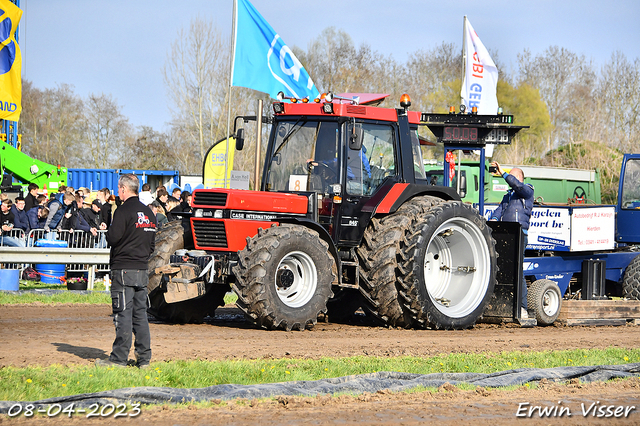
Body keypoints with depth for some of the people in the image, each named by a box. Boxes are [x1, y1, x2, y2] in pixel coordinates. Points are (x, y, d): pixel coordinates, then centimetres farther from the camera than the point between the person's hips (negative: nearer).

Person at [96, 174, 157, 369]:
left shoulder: (123, 211, -11)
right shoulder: (149, 213, 13)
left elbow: (112, 238, -16)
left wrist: (109, 230, 4)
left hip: (124, 269, -7)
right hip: (143, 269, 7)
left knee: (123, 314, -6)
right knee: (140, 314, 9)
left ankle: (119, 358, -5)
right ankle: (144, 358, 8)